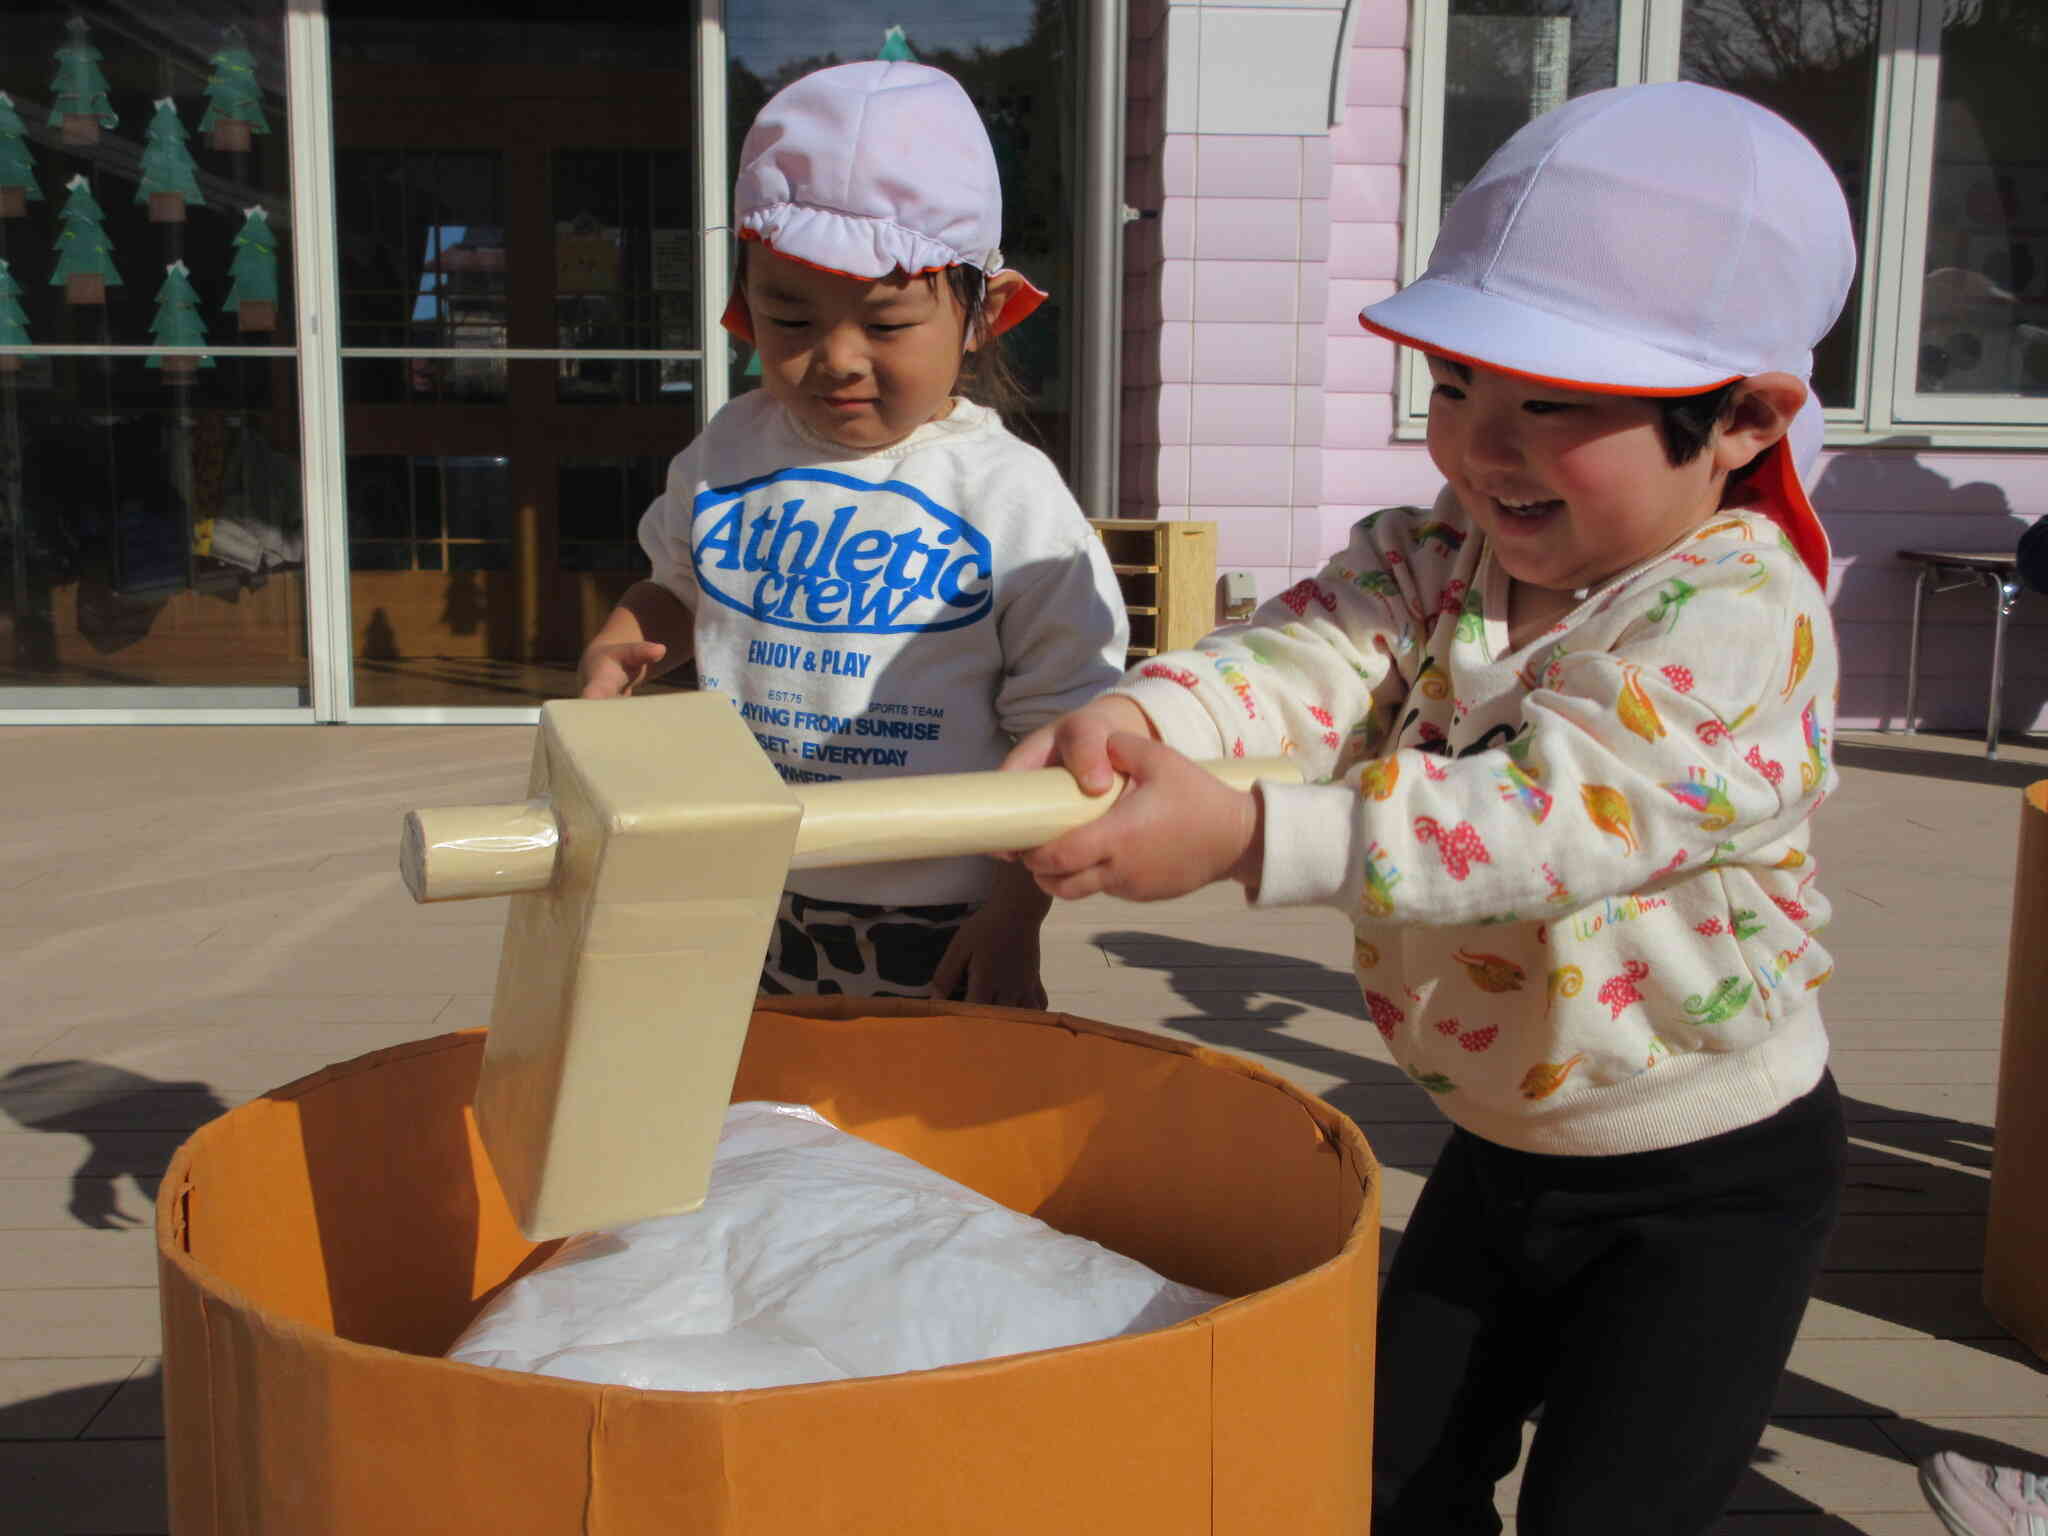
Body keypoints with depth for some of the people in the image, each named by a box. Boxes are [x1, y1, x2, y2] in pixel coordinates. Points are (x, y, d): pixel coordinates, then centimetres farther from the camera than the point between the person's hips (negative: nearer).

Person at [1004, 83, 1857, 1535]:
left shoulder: (1737, 612, -25)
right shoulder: (1440, 556, -5)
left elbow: (1547, 812, -37)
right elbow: (1313, 649, -22)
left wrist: (1245, 833, -47)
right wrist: (1141, 718, -45)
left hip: (1711, 1179, -6)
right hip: (1503, 1140, 7)